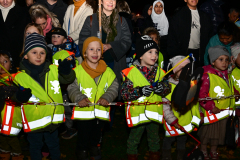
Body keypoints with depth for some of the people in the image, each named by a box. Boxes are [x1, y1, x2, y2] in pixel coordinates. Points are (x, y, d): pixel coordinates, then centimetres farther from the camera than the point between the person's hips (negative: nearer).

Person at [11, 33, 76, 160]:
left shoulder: (54, 70, -6)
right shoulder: (19, 76, -13)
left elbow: (68, 80, -1)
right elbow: (13, 98, -10)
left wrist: (67, 72, -23)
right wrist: (19, 97, -33)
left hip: (53, 118, 2)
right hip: (33, 120, -2)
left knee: (53, 143, 24)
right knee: (35, 146, 19)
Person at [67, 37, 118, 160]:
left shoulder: (107, 71, 0)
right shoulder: (78, 70, -7)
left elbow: (114, 86, -3)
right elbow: (72, 87, -9)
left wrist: (107, 97, -20)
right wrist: (79, 98, -26)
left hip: (101, 111, 2)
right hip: (83, 110, -2)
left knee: (97, 132, 21)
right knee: (83, 134, 11)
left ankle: (94, 147, 46)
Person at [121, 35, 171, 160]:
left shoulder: (160, 72, 3)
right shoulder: (131, 72, -13)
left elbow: (167, 91, 6)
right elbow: (124, 93, -16)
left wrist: (163, 88, -16)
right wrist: (139, 91, -29)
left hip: (155, 112, 4)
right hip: (137, 112, -4)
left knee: (154, 138, 21)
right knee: (134, 138, 11)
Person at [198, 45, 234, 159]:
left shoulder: (228, 76, 5)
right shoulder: (207, 76, -18)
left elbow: (232, 92, 17)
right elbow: (201, 94, -21)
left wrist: (232, 107, 13)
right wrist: (211, 107, -22)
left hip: (224, 112, 6)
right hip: (210, 113, -6)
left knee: (219, 133, 19)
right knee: (206, 132, 11)